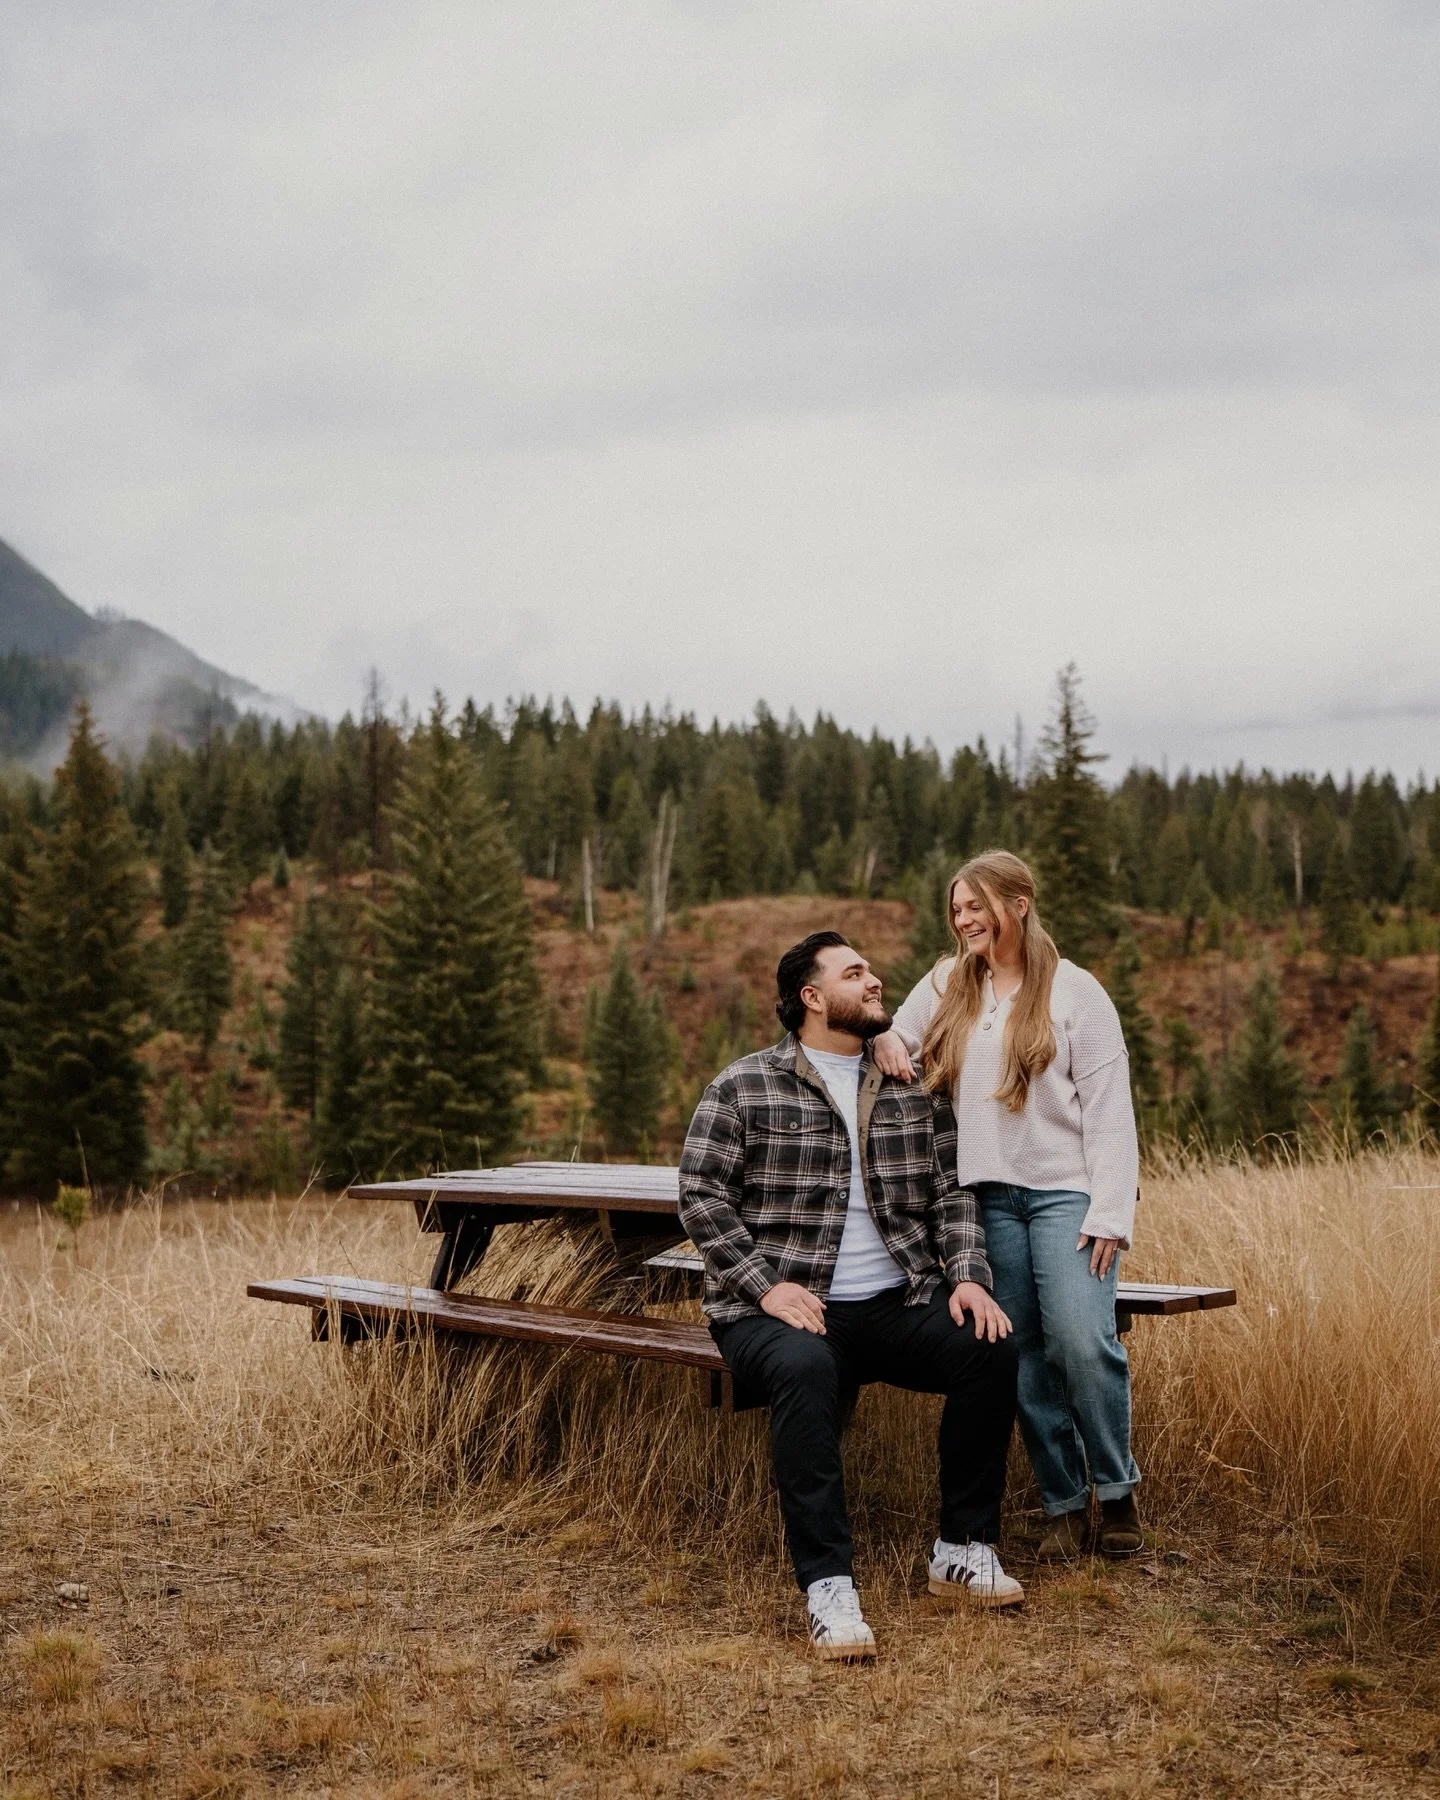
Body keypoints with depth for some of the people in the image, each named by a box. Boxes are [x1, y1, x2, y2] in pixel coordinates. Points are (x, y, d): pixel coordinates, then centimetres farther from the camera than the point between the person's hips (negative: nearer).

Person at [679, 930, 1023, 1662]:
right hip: (781, 1308, -4)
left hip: (896, 1305, 4)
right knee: (805, 1369, -37)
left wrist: (967, 1276, -5)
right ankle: (828, 1588, -32)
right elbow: (701, 1198, -4)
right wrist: (768, 1285, -15)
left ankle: (963, 1549, -4)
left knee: (990, 1348, -21)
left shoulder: (914, 1088, 14)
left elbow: (950, 1193, 13)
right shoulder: (743, 1088, 0)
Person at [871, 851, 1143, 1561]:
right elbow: (894, 1041, 23)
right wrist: (883, 1040, -3)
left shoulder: (1074, 991, 1)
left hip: (1066, 1189, -4)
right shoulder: (947, 984, 12)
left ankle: (1118, 1491, 2)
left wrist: (1109, 1214, -11)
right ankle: (1063, 1506, 11)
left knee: (1083, 1341, -17)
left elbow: (1108, 1109, -3)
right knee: (1025, 1356, 2)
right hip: (990, 1193, 4)